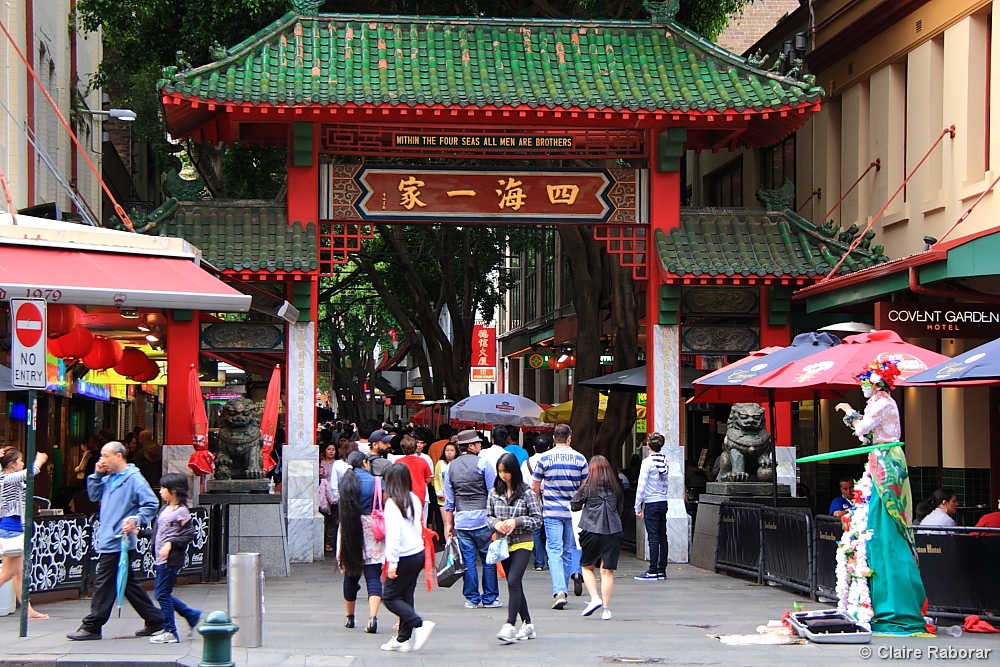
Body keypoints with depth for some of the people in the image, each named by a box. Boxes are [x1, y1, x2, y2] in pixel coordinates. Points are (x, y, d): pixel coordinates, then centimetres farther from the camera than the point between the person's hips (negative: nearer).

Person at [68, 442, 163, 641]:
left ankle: (91, 627, 0)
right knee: (128, 584, 14)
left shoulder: (134, 479, -12)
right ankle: (154, 620, 20)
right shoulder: (109, 479, 14)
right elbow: (94, 495, 22)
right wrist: (97, 475, 9)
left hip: (117, 541, -10)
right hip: (108, 540, 10)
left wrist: (136, 519, -27)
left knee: (104, 584, -5)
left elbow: (151, 504, -14)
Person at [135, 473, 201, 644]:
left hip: (171, 559, -9)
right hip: (161, 559, 9)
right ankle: (192, 615, 23)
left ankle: (170, 632, 2)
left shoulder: (181, 511, -10)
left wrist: (171, 544, -23)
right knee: (161, 593, 12)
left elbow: (189, 535, -15)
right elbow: (156, 532, 21)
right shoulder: (165, 509, 16)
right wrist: (139, 532, 11)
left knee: (162, 594, -6)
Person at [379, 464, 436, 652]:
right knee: (406, 596, 13)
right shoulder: (414, 500, 7)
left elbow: (393, 534, -19)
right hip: (418, 553, 8)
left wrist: (392, 562, -16)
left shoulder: (392, 503, -15)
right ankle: (403, 638, 15)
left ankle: (420, 624, -13)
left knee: (390, 597, 1)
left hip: (404, 557, -8)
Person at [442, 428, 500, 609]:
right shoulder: (483, 464, -5)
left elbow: (449, 499, 10)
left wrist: (448, 524, 14)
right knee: (488, 559, 5)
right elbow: (493, 493, -6)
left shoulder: (451, 467, 8)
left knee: (468, 560, 6)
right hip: (482, 517, -4)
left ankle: (471, 598, 9)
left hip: (461, 519, 4)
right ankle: (490, 598, 8)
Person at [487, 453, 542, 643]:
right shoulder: (494, 493, 4)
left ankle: (510, 626, -22)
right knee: (515, 584, 10)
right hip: (503, 545, 5)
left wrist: (516, 521, -18)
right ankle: (527, 624, 21)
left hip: (522, 544, -5)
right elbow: (488, 516, 11)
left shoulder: (526, 493, -8)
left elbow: (537, 519, -5)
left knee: (513, 581, -18)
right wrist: (496, 523, -11)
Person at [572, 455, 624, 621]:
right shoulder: (615, 487, 7)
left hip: (592, 531, -2)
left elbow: (574, 506, 3)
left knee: (587, 566, 14)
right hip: (613, 531, 2)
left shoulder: (588, 486, -2)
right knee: (608, 571, 3)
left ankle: (595, 598, -4)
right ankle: (606, 608, -1)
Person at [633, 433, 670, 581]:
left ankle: (653, 572, -6)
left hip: (651, 504, -6)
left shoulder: (647, 462, -11)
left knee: (653, 538, -6)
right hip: (663, 502, 6)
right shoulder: (665, 461, 8)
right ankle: (662, 570, 12)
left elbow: (641, 486, -11)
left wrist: (638, 507, -6)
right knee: (662, 537, 8)